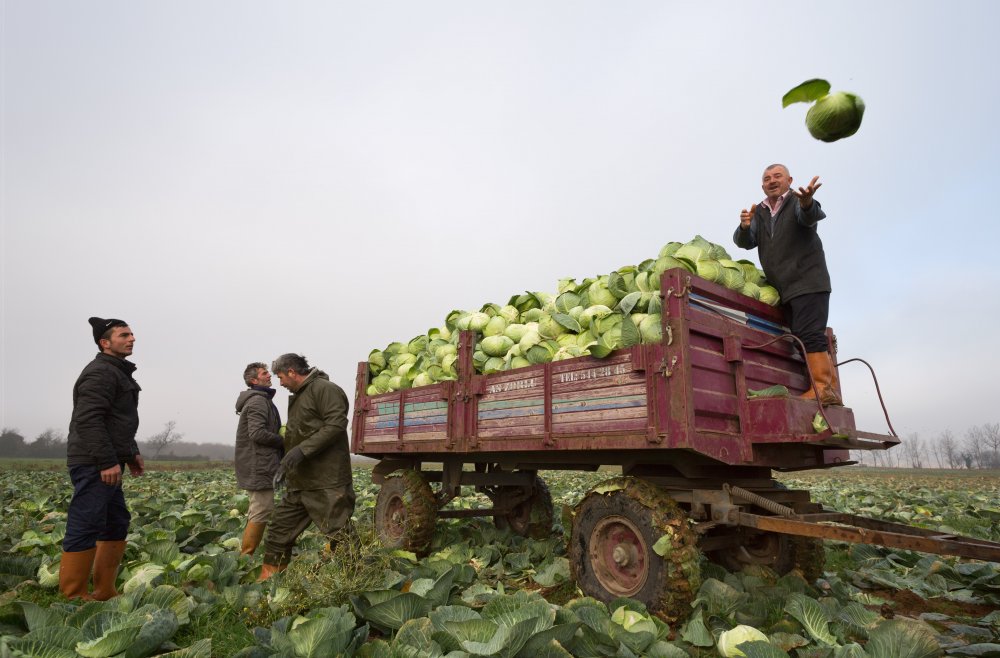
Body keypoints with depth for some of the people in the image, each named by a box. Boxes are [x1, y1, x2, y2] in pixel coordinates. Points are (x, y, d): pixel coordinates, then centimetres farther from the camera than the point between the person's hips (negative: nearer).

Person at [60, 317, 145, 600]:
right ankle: (73, 597, 1)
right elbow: (88, 421, -23)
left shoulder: (119, 373, 20)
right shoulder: (100, 372, -13)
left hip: (107, 464, 11)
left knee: (117, 524, 14)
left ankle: (104, 592, 22)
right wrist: (107, 462, -24)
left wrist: (131, 453, 21)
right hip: (93, 465, -11)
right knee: (85, 529, -7)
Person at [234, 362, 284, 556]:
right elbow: (258, 433, -22)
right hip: (259, 466, -11)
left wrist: (283, 437, 6)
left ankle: (245, 555, 23)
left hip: (256, 466, 11)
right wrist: (284, 441, -11)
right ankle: (246, 556, -3)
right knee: (262, 510, -9)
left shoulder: (261, 400, 22)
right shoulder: (258, 401, -13)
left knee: (257, 511, 16)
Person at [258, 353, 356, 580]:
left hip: (327, 483, -10)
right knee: (279, 531, 15)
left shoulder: (325, 389, -12)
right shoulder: (298, 396, 21)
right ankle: (267, 581, 28)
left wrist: (303, 449, -26)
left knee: (339, 535, -5)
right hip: (300, 483, 10)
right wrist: (288, 461, 23)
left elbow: (336, 424, -23)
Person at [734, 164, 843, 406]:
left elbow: (811, 216, -24)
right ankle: (830, 392, 6)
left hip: (808, 281, -6)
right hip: (785, 289, 6)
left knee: (809, 334, -17)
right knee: (800, 338, 3)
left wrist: (807, 202, -48)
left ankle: (823, 387, -18)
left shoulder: (797, 201, 0)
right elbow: (745, 242, 2)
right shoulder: (759, 213, 16)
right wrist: (744, 226, -22)